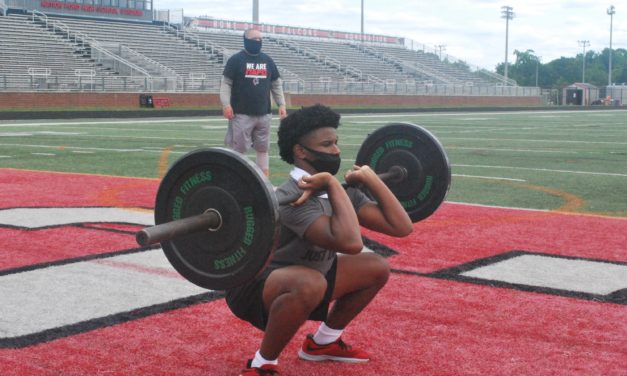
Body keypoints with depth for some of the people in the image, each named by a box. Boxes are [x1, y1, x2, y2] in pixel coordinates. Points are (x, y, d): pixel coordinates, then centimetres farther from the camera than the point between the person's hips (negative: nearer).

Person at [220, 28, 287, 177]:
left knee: (263, 148, 9)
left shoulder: (268, 61, 12)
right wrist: (226, 105, -17)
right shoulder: (235, 60, -2)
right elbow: (226, 83, -6)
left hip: (264, 114, 5)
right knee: (238, 148, -2)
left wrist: (281, 104, 8)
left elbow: (276, 85, 17)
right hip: (241, 114, -5)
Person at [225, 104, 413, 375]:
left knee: (377, 268, 8)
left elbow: (401, 226, -5)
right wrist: (333, 184, -39)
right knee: (310, 284, -41)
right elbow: (350, 242, -46)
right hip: (254, 287, -9)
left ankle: (323, 342, 21)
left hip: (302, 281, 9)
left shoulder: (341, 193, -4)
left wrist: (369, 177, -3)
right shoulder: (293, 198, -31)